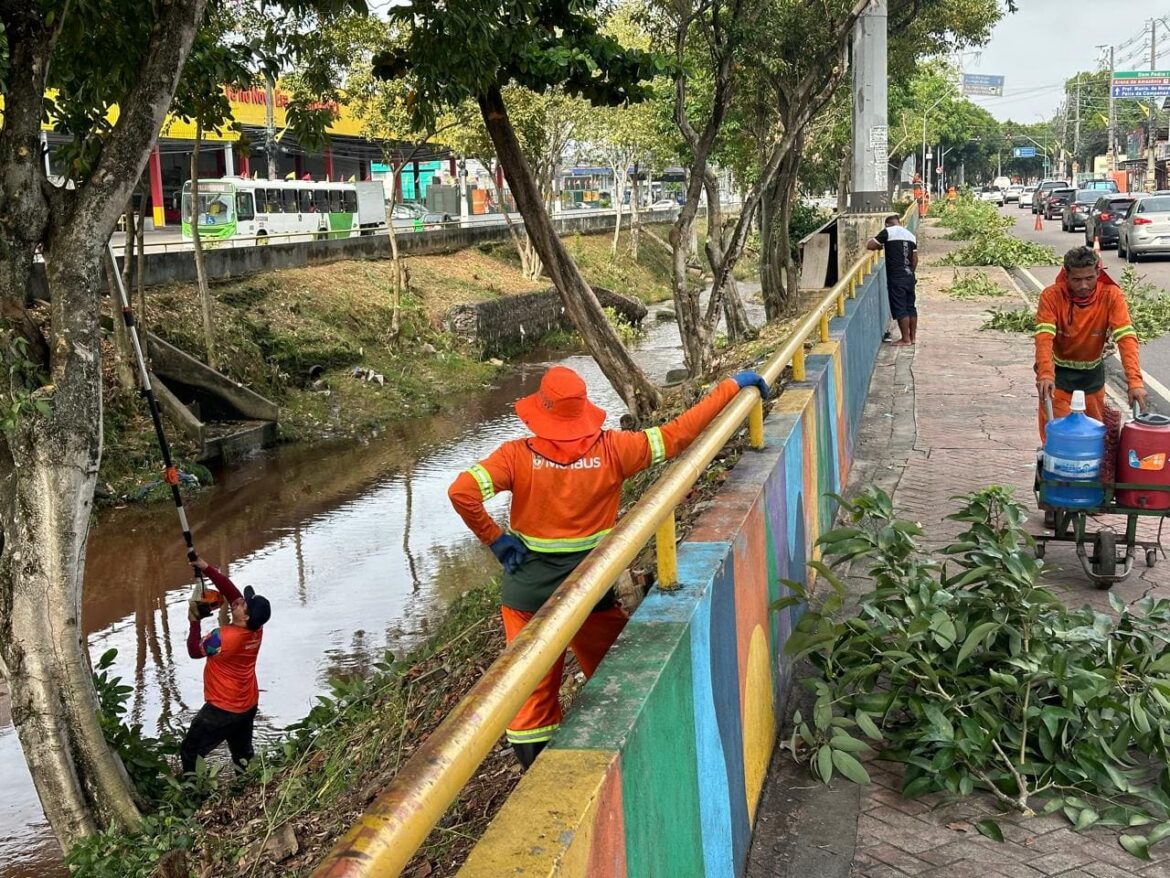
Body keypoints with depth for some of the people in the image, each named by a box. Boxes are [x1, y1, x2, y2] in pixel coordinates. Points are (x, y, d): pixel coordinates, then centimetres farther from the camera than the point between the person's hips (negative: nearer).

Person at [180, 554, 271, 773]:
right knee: (243, 755, 22)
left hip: (222, 709, -7)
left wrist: (194, 622, 0)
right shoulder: (256, 628, -10)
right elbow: (231, 591, -5)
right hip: (249, 706, 7)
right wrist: (206, 568, -7)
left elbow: (194, 650, -10)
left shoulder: (222, 637, -29)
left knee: (190, 753, 7)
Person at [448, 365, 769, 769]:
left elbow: (462, 492, -21)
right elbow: (677, 434, -5)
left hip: (527, 589, 0)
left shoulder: (518, 455, -10)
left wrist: (494, 539, -8)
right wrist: (731, 386, 3)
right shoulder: (611, 449, -8)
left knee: (532, 690, 10)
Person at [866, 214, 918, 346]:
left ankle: (905, 339, 1)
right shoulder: (911, 235, 12)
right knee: (911, 307, 13)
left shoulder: (888, 232, -6)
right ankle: (913, 336, 19)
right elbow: (915, 259, 13)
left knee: (900, 308, -1)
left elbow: (869, 245, -10)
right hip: (909, 276, 6)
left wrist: (881, 246, 9)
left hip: (896, 277, -6)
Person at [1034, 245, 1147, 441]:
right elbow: (1044, 337, -31)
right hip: (1059, 373, -2)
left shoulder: (1111, 296, -18)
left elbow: (1126, 337, -26)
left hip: (1092, 374, 2)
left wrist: (1135, 381, -38)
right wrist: (1045, 374, -48)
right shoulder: (1051, 296, -20)